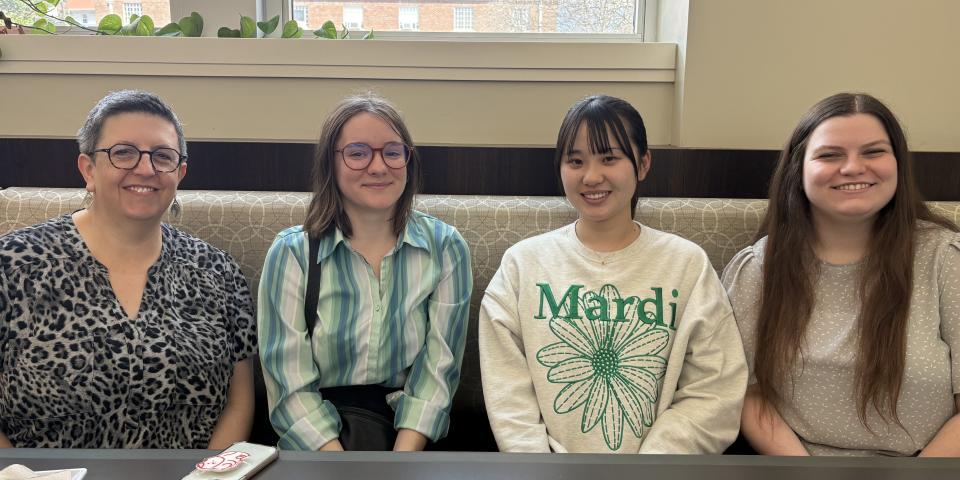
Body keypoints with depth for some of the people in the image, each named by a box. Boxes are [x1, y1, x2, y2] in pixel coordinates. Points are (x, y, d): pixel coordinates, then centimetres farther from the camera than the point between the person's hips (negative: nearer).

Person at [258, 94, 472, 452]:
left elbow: (438, 371, -2)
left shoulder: (445, 247, 2)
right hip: (318, 441, -1)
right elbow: (291, 385, -6)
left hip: (411, 435, 1)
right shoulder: (291, 252, -1)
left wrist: (404, 455, -16)